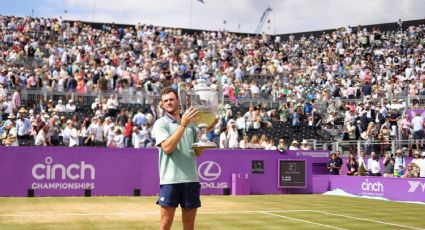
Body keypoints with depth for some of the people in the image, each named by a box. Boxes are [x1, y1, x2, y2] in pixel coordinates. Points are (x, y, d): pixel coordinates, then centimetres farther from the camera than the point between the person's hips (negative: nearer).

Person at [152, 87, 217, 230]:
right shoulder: (160, 123, 1)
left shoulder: (190, 123, 14)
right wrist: (183, 124, -17)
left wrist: (206, 132, -1)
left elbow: (198, 152, 12)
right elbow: (167, 147, -14)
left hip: (191, 179, 4)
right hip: (170, 180, -4)